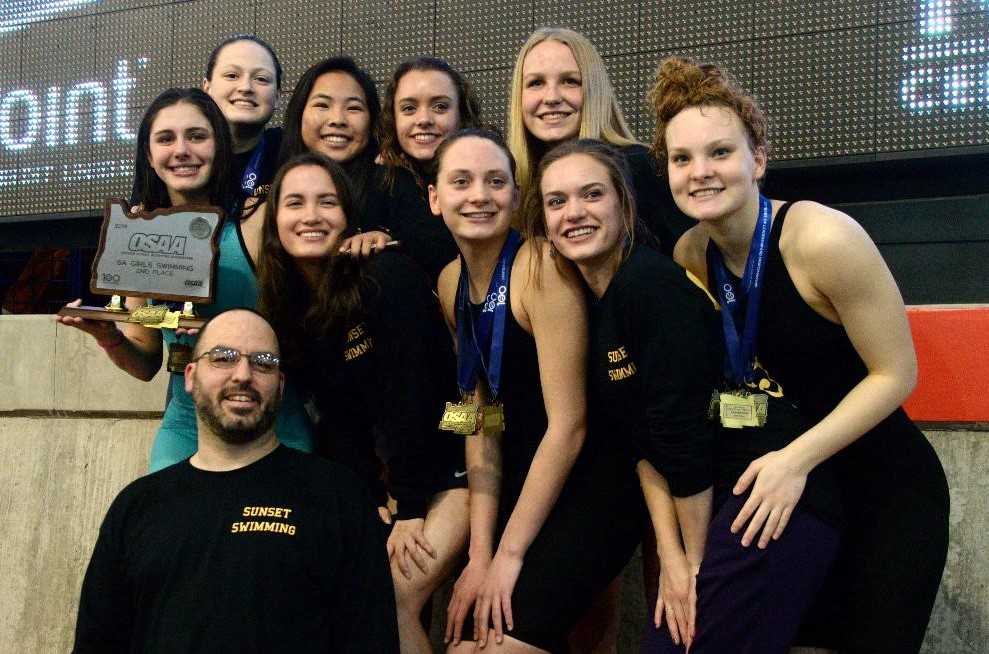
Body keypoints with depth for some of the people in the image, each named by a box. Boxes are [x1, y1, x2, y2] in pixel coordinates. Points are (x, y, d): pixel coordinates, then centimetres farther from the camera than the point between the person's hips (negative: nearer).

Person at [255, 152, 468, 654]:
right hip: (380, 477, 6)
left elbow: (408, 393, -19)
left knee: (395, 600, -21)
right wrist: (371, 499, -8)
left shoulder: (389, 276, -17)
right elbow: (335, 416, 3)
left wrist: (407, 508, -19)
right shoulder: (287, 306, 3)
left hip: (450, 466, -6)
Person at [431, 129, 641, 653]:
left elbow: (568, 424, -18)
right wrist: (480, 553, -5)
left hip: (589, 483, -6)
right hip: (523, 481, 7)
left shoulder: (540, 266, -17)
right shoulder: (452, 283, 4)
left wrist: (509, 553, -14)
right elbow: (481, 421, 4)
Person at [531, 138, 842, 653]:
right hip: (717, 504, 8)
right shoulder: (583, 306, 9)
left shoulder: (652, 282, -16)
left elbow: (683, 428, -17)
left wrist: (695, 562, -9)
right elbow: (644, 444, 5)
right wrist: (670, 556, -4)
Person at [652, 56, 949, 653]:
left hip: (888, 491, -5)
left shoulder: (822, 239, -23)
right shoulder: (690, 257, -5)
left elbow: (896, 374, -17)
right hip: (788, 489, 6)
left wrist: (797, 459, -24)